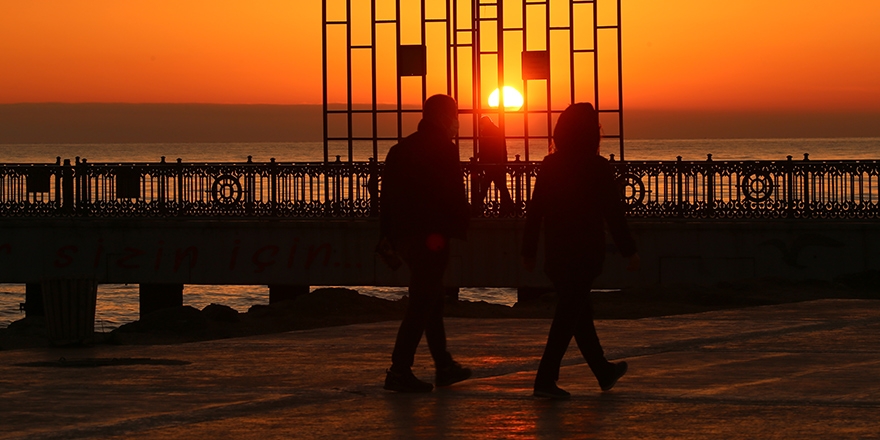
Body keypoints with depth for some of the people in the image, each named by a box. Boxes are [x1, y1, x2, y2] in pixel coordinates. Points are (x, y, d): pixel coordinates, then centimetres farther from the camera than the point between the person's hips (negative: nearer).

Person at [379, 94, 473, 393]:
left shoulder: (400, 150, 14)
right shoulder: (443, 150, -10)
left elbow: (386, 196, 15)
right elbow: (455, 197, -13)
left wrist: (388, 234, 17)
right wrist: (460, 229, -3)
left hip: (404, 235, 9)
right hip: (432, 237, -9)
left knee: (432, 301, 18)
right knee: (422, 304, -7)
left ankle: (444, 367, 26)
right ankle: (399, 371, -12)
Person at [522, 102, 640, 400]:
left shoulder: (549, 165, 3)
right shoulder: (596, 166, -11)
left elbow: (535, 209, 5)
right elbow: (613, 213, -10)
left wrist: (528, 250, 10)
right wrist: (629, 251, -3)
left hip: (555, 251, 6)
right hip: (585, 252, -6)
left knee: (579, 309, 17)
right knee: (570, 313, -5)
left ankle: (604, 371, 31)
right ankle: (546, 378, -12)